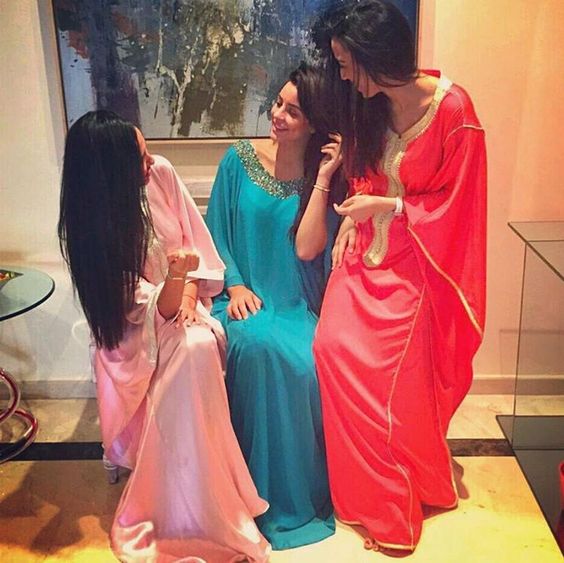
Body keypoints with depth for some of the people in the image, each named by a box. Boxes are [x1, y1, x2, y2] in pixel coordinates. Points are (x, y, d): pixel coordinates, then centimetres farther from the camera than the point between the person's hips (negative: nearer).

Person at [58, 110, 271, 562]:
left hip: (186, 307, 5)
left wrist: (189, 288, -11)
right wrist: (176, 275, -42)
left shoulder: (161, 175, -9)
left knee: (209, 338, -26)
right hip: (141, 335, -5)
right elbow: (155, 310, -23)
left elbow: (197, 240, 3)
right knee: (194, 348, -32)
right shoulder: (96, 230, -22)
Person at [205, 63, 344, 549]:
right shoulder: (239, 159, 3)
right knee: (258, 344, -33)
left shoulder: (324, 173, 1)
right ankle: (270, 494, -13)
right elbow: (216, 233, 6)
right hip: (245, 296, 0)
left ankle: (306, 489, -4)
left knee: (306, 362, -30)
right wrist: (235, 286, -9)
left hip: (296, 304, 0)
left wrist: (322, 179, -15)